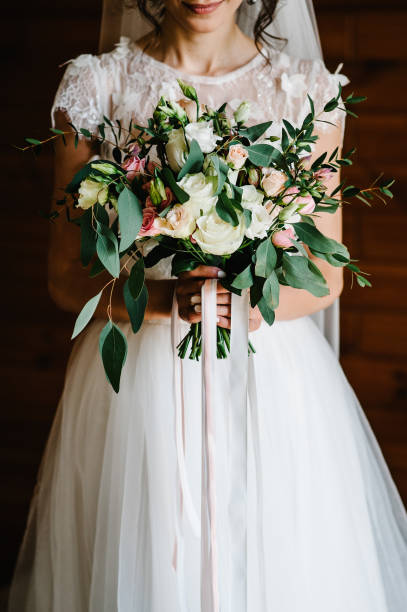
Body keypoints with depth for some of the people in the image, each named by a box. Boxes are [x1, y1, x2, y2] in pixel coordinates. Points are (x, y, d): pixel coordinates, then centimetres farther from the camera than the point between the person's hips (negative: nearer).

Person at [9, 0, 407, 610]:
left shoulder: (308, 91, 0)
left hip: (276, 375, 1)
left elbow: (325, 277, 4)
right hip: (139, 375, 0)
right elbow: (66, 275, -1)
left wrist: (256, 304, -17)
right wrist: (165, 298, -20)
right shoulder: (95, 86, -1)